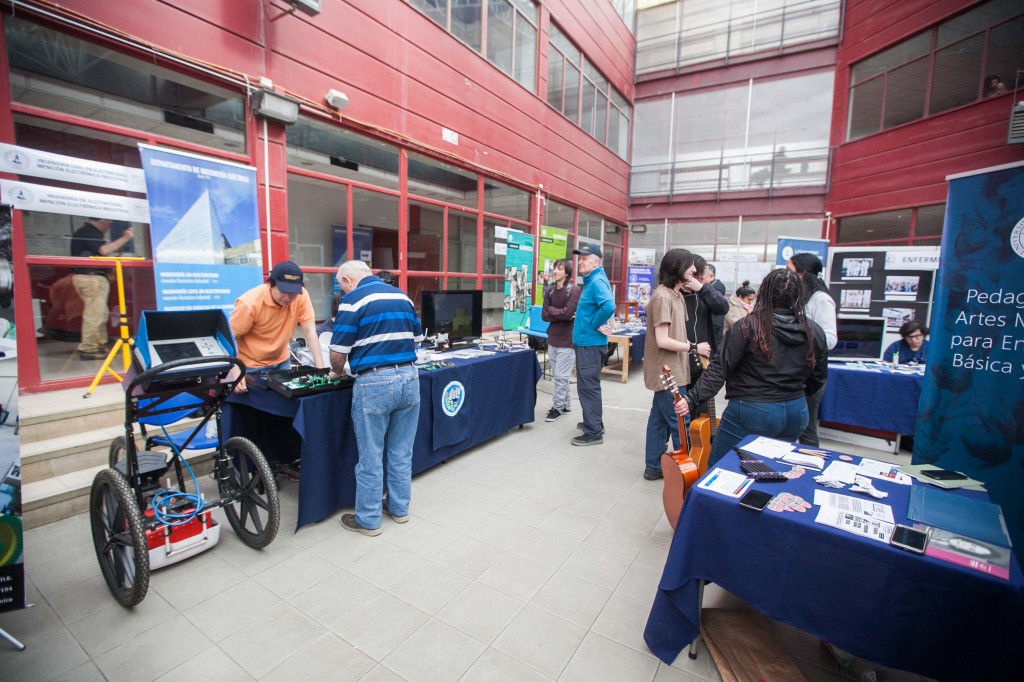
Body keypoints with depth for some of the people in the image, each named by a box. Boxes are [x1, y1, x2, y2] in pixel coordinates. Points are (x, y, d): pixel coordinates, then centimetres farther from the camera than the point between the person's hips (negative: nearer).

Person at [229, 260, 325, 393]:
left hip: (282, 362, 4)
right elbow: (232, 338, -17)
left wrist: (320, 368, -26)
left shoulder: (301, 295, -18)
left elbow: (310, 332, -19)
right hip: (251, 366, -3)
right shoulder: (250, 303, -25)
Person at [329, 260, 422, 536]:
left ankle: (368, 520, 22)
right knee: (402, 452, 17)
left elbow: (338, 352, -7)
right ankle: (399, 508, 32)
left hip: (374, 383, -6)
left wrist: (337, 372, 13)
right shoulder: (403, 296, 11)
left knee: (371, 456, 8)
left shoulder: (353, 300, -6)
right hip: (408, 378, 6)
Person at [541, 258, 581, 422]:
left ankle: (558, 407, 11)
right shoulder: (549, 291, 6)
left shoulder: (574, 290, -11)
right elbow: (544, 316, 0)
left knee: (561, 376, -1)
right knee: (557, 375, 14)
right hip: (553, 339, 7)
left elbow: (567, 313, -22)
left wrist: (551, 309, -7)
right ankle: (566, 404, 28)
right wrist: (562, 315, -12)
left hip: (567, 340, -6)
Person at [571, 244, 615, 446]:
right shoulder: (592, 280, 14)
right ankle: (593, 422, 32)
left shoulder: (597, 281, -18)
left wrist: (595, 324, -20)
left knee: (588, 387, -4)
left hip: (590, 343, -11)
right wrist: (595, 323, 12)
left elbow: (609, 306, -34)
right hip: (587, 341, 11)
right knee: (590, 385, 19)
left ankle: (594, 432, 4)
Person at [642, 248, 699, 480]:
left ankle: (654, 467, 26)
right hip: (667, 372, -10)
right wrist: (693, 347, -13)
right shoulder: (662, 297, -18)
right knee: (679, 425, 1)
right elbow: (662, 341, -22)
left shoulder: (676, 294, 12)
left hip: (672, 370, 10)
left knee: (660, 419, 16)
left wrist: (692, 350, 3)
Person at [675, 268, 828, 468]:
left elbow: (720, 368, -18)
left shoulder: (749, 326, -15)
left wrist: (692, 398, -15)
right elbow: (818, 378, 10)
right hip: (796, 414, 6)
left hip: (752, 413, -5)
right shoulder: (814, 331, 0)